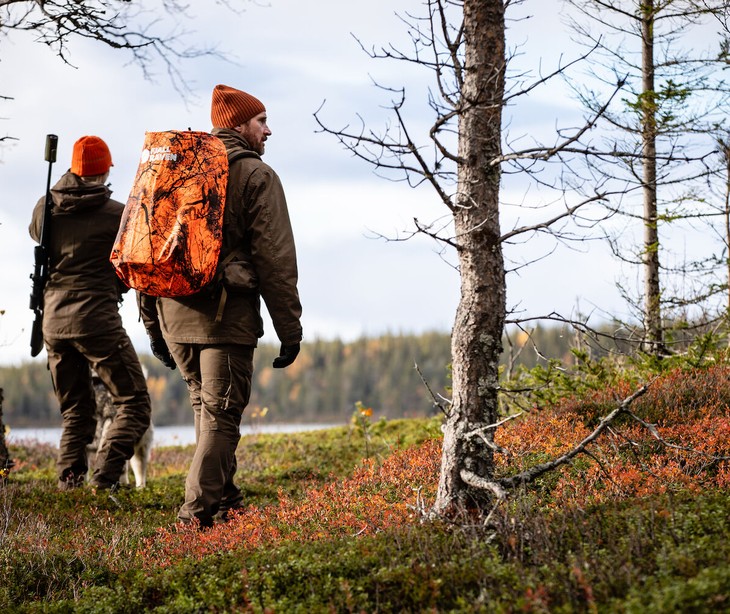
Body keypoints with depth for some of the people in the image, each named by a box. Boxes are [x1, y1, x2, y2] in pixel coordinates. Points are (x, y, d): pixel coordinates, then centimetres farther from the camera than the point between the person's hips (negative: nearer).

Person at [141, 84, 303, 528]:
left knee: (207, 406, 20)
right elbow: (275, 259, -8)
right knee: (221, 414, -2)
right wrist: (290, 328, -6)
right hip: (227, 315, -6)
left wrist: (153, 324, 20)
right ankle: (200, 513, -9)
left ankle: (224, 498, 25)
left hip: (173, 312, 6)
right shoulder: (256, 176, -2)